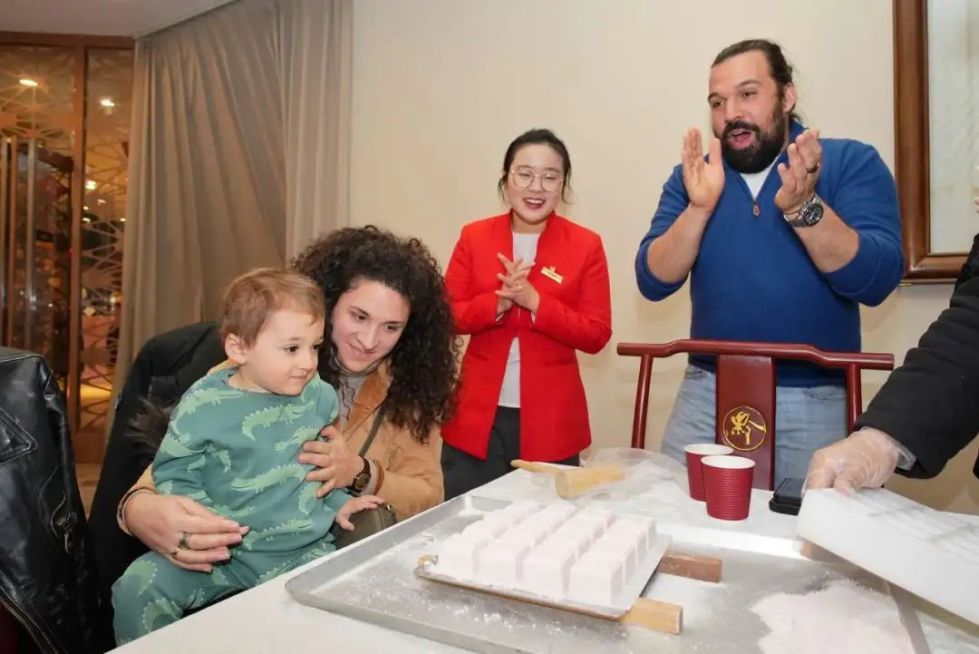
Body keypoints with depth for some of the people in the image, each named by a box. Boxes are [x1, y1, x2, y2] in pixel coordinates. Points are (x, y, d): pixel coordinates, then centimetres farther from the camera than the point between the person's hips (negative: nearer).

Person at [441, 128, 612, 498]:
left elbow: (596, 335, -6)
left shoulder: (586, 246, -2)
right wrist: (498, 303, -18)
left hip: (550, 423, -1)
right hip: (476, 418, 2)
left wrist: (534, 301, -18)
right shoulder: (474, 237, 3)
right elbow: (447, 317, 0)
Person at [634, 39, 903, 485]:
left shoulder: (851, 162, -2)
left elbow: (876, 281, -14)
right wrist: (699, 207, -20)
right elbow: (652, 282, -7)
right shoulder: (692, 175, 4)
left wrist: (803, 206, -26)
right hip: (706, 391, 2)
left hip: (813, 398, -1)